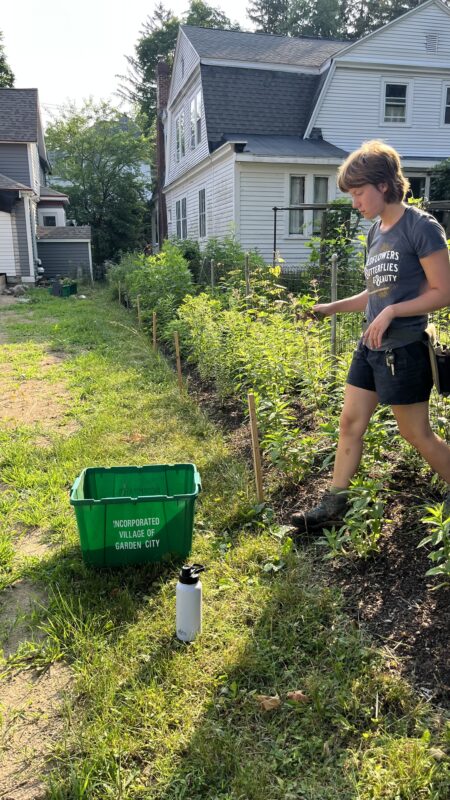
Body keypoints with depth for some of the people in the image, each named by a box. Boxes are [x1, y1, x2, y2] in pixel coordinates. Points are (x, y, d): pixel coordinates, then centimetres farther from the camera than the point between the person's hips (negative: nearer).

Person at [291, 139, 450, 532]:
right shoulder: (376, 231, 11)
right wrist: (332, 308, 11)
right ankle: (333, 506, 21)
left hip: (404, 349, -8)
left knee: (417, 434, 4)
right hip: (370, 347, 8)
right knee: (350, 422, 10)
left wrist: (391, 313, -22)